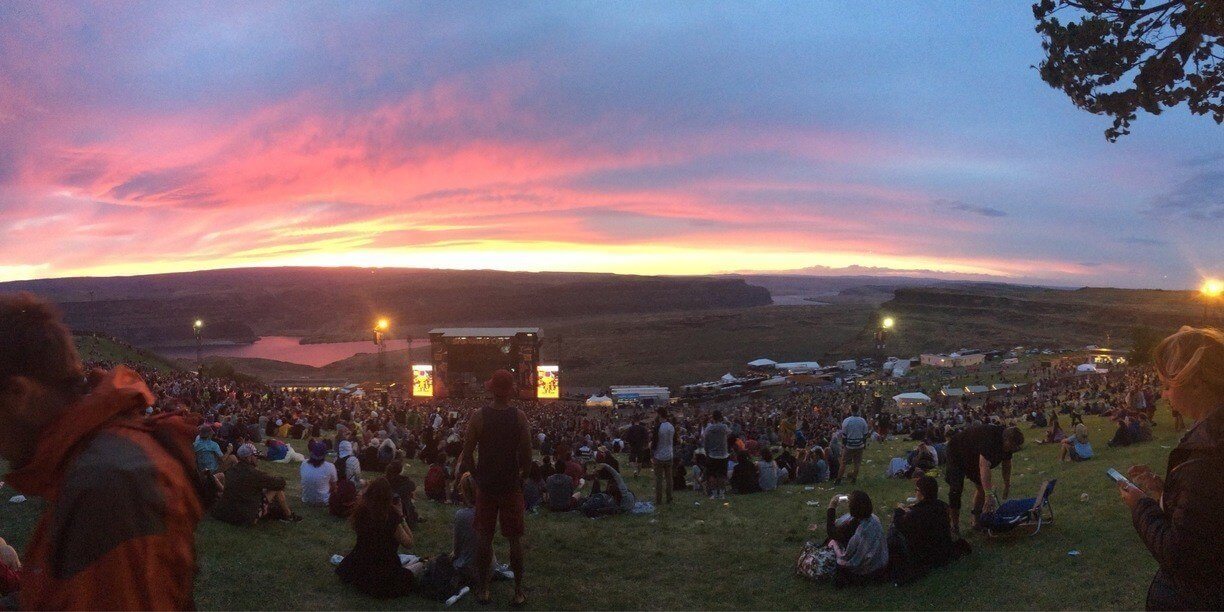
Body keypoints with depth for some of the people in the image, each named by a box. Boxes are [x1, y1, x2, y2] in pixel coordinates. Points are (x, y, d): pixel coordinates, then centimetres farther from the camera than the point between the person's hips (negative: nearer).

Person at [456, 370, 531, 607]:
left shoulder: (479, 417, -8)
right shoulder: (519, 417, -10)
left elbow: (467, 456, -5)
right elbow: (527, 456, -9)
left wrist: (479, 477, 10)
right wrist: (520, 478, 7)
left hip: (486, 486, 1)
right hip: (511, 486, -1)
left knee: (485, 538, 12)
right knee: (515, 539, 9)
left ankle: (483, 589, 20)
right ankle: (518, 592, 14)